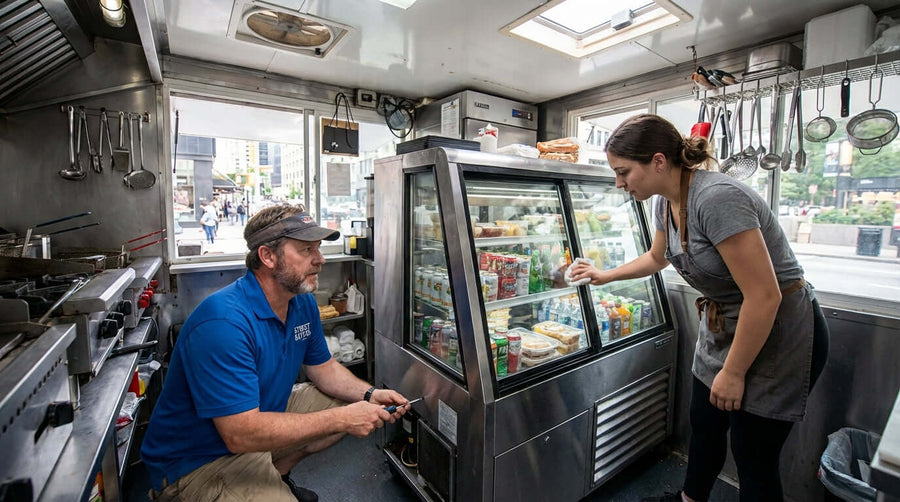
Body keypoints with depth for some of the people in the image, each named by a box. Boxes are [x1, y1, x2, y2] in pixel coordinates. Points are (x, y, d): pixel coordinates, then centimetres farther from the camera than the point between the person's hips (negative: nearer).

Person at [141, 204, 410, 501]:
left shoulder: (303, 302, -5)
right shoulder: (224, 322, -30)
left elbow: (322, 367, 5)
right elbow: (241, 434, -32)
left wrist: (370, 395, -12)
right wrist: (340, 419, -28)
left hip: (260, 414, 8)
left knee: (344, 402, 4)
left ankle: (273, 475, 13)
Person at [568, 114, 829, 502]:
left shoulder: (717, 198, -30)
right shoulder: (665, 202, -3)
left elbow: (764, 296, -28)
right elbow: (656, 258, 18)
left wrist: (733, 373, -19)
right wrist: (603, 276, 16)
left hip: (778, 334, -8)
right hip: (724, 327, 8)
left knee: (753, 455, 6)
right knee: (704, 427, 21)